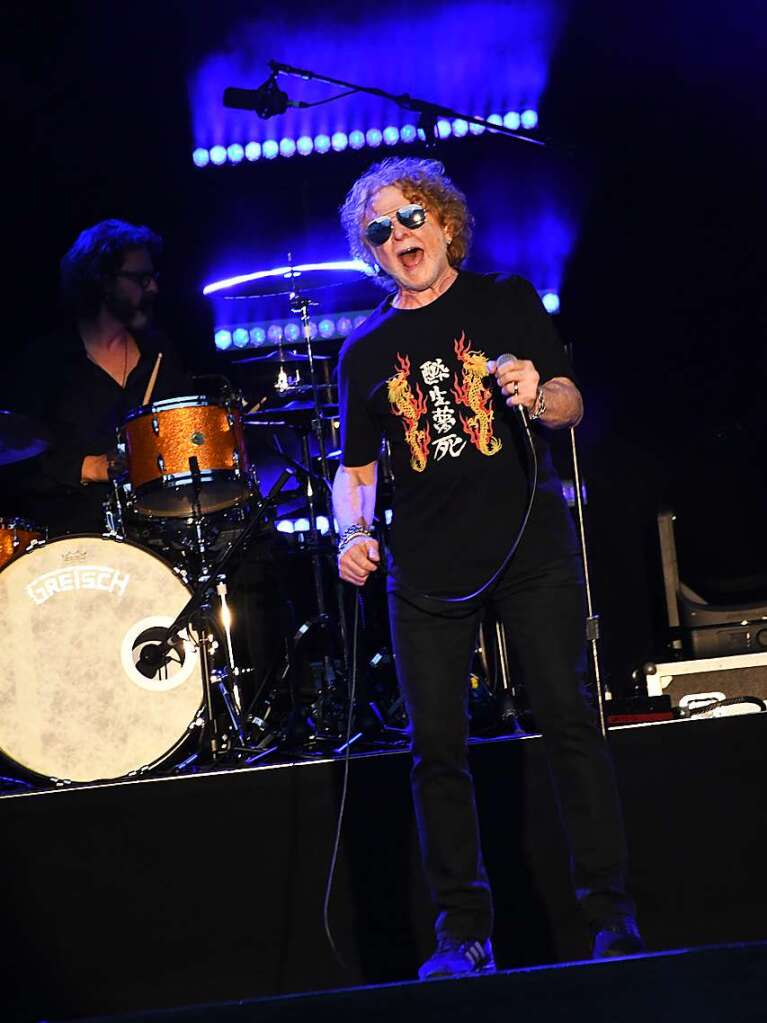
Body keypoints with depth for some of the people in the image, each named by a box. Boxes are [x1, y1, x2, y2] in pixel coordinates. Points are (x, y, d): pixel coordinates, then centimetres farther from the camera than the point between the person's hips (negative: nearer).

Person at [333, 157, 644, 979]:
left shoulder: (506, 301, 7)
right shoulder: (365, 351, 12)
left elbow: (571, 404, 4)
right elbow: (355, 466, 14)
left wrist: (536, 394, -19)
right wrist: (353, 530, -6)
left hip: (531, 546, -2)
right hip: (426, 568, 2)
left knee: (568, 719, -6)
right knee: (436, 746, 0)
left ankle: (612, 915, 1)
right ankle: (462, 933, 9)